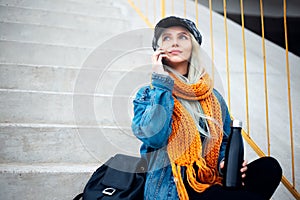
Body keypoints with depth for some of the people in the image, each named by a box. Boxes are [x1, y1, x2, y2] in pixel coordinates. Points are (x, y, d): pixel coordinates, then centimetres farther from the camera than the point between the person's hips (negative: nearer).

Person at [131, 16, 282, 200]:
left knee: (269, 166, -20)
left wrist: (225, 163, -3)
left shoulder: (212, 96, 13)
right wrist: (161, 82, -12)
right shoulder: (147, 94, 1)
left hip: (213, 182, 6)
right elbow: (154, 137, -19)